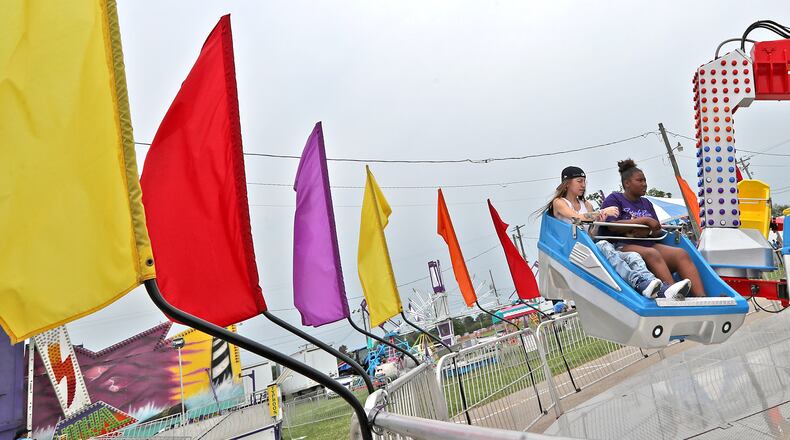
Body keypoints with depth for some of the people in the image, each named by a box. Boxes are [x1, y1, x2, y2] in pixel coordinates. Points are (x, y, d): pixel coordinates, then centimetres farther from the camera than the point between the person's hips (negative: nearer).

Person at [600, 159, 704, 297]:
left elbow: (657, 230, 17)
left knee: (681, 254, -20)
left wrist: (647, 231, -8)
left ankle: (701, 297, -35)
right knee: (652, 254, -36)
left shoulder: (646, 203, 26)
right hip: (622, 246, -6)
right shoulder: (614, 199, 7)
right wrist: (644, 220, -8)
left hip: (647, 244, 6)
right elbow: (613, 226, -10)